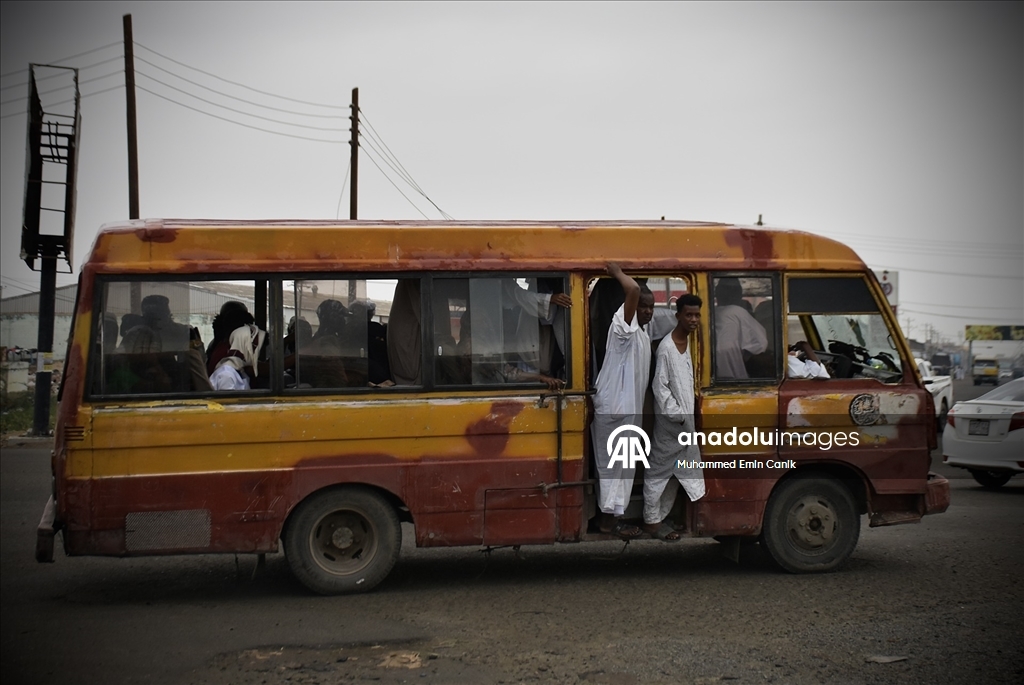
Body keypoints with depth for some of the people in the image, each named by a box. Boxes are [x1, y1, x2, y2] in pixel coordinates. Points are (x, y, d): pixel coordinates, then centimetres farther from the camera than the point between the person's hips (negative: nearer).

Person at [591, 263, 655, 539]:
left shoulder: (642, 334, 17)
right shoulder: (623, 327, -14)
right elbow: (633, 290, -30)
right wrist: (617, 272, -16)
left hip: (628, 408, 10)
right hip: (614, 408, -10)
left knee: (621, 464, 13)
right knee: (614, 464, -5)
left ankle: (611, 516, 20)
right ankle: (611, 518, 0)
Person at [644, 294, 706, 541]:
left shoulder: (687, 341, 7)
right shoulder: (666, 348, -19)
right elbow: (659, 387, -19)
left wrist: (686, 414, 12)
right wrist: (677, 415, -19)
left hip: (684, 418, 9)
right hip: (669, 420, -9)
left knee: (678, 472, 14)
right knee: (660, 470, -1)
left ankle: (660, 516, 24)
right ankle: (651, 521, 8)